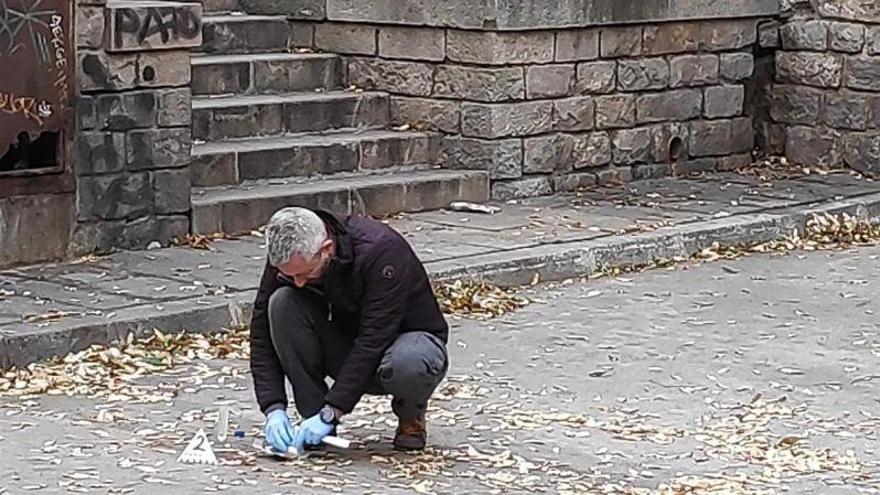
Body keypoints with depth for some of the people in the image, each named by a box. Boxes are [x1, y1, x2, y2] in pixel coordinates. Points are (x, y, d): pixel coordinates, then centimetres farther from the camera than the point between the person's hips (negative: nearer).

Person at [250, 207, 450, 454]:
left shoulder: (381, 251, -31)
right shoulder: (287, 259, -16)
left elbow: (373, 342, -33)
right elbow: (262, 336, -13)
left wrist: (330, 413, -35)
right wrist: (274, 409, -25)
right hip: (345, 342, 4)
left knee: (408, 365, -41)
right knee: (282, 303, -23)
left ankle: (411, 413, -3)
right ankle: (313, 419, -13)